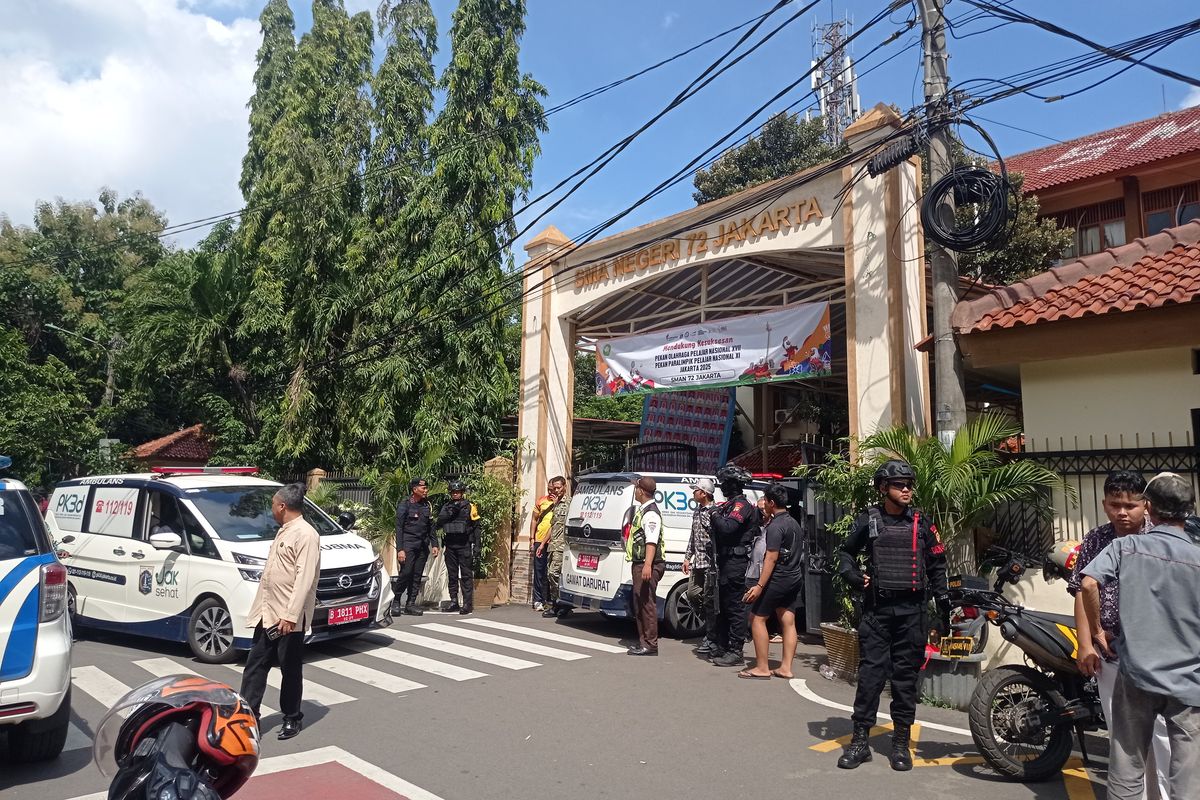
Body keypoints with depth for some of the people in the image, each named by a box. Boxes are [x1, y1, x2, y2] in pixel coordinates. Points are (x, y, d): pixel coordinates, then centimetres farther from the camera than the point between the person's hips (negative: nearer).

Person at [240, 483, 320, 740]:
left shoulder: (305, 534, -17)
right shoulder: (284, 531, 14)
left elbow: (305, 578, -23)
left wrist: (290, 615, -27)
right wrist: (261, 608, 20)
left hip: (289, 618, -9)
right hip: (268, 615, 9)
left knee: (290, 669, 5)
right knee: (255, 665, 11)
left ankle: (292, 718, 20)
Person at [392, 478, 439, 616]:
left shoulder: (427, 505, 13)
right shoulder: (405, 504, -3)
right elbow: (399, 528, -6)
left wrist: (434, 545, 7)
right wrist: (400, 549, -13)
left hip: (423, 545, 5)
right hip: (408, 544, -5)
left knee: (417, 576, 4)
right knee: (406, 573, -12)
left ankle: (410, 604, 9)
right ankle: (396, 601, 5)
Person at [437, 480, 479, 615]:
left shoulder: (469, 506, 1)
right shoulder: (446, 506, 12)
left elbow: (476, 527, 0)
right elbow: (439, 523, 0)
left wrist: (476, 546, -6)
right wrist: (450, 512, -14)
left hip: (464, 545, -4)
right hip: (450, 545, 4)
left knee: (466, 575, -5)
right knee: (452, 575, 10)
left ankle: (468, 604, -5)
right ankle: (454, 601, 18)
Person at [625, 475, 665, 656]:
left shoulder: (651, 513, -15)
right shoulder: (642, 510, 18)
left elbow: (652, 541, -24)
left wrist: (647, 565, -32)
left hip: (648, 565, -11)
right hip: (639, 563, 11)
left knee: (647, 603, -8)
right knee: (639, 603, 15)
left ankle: (650, 644, -3)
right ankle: (643, 641, 24)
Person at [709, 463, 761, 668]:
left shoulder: (741, 505, -13)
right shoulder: (731, 504, 19)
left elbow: (728, 528, -29)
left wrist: (715, 514, -13)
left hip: (735, 563, -10)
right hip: (727, 561, 10)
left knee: (735, 607, -6)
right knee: (724, 606, 16)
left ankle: (735, 653, -2)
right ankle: (723, 647, 25)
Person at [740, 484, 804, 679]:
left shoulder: (775, 526, -16)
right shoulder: (794, 523, 13)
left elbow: (771, 558, -21)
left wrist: (760, 586, -23)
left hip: (778, 578, -9)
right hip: (794, 578, 9)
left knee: (757, 618, -1)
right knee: (788, 622, 8)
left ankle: (762, 668, 0)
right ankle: (786, 668, 10)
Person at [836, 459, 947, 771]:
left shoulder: (920, 522, 6)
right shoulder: (868, 520, 3)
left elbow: (937, 562, 13)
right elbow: (846, 551, 16)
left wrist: (942, 599, 5)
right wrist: (853, 576, -1)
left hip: (912, 611, 1)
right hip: (876, 608, -1)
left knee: (906, 675, 6)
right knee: (871, 672, -2)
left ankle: (901, 742, 15)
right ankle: (860, 739, 5)